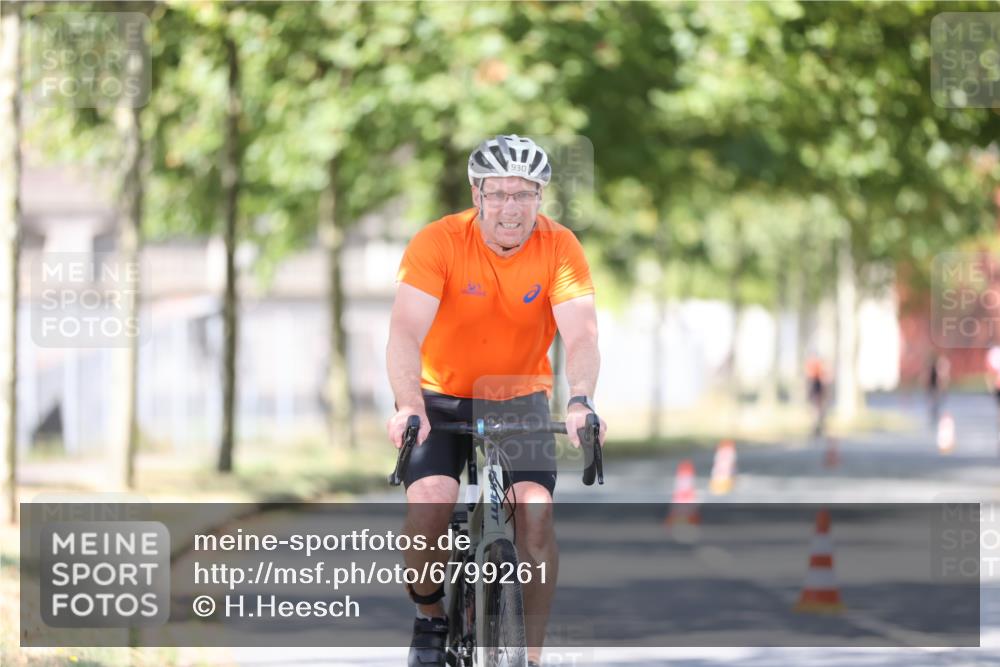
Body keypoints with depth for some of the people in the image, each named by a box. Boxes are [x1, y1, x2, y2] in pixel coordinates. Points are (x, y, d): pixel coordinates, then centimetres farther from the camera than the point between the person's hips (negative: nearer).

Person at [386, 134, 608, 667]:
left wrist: (579, 403, -45)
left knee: (535, 513, -19)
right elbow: (406, 332, -30)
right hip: (443, 398, -1)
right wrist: (408, 406, -47)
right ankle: (430, 618, 5)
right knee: (429, 504, -23)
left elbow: (581, 334, -26)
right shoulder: (438, 242, -20)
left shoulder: (559, 248, -16)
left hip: (521, 400, 1)